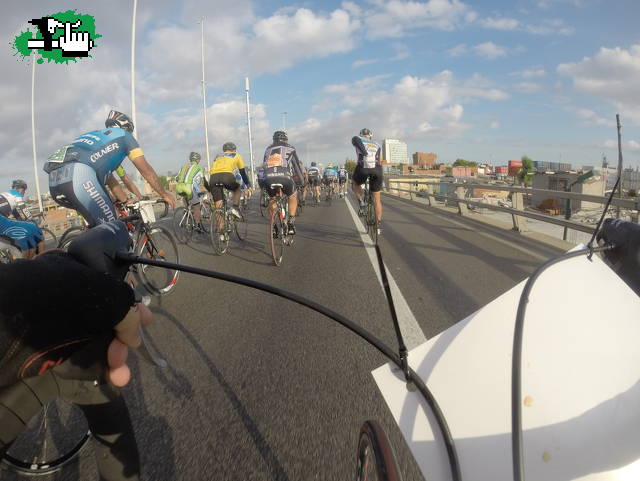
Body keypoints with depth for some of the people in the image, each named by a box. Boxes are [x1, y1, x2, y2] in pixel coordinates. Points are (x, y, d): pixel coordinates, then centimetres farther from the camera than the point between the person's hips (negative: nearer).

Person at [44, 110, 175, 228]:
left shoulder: (94, 135, 40)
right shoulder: (123, 135, 20)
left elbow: (109, 179, 40)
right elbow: (146, 170, 18)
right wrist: (164, 194, 26)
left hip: (54, 181, 8)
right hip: (78, 175, -8)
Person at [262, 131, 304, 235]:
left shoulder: (268, 149, 28)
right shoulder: (290, 149, 19)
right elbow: (297, 166, 24)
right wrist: (301, 181, 37)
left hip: (268, 179, 3)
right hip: (284, 178, -2)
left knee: (272, 200, 30)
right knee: (293, 196, 27)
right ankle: (291, 223, 19)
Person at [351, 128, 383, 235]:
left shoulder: (357, 139, 20)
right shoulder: (377, 145, 30)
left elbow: (356, 140, -4)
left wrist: (364, 153, -17)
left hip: (363, 168, -3)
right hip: (377, 170, 3)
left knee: (354, 183, 33)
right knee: (376, 199, 15)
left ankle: (361, 201, 9)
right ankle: (378, 226, 16)